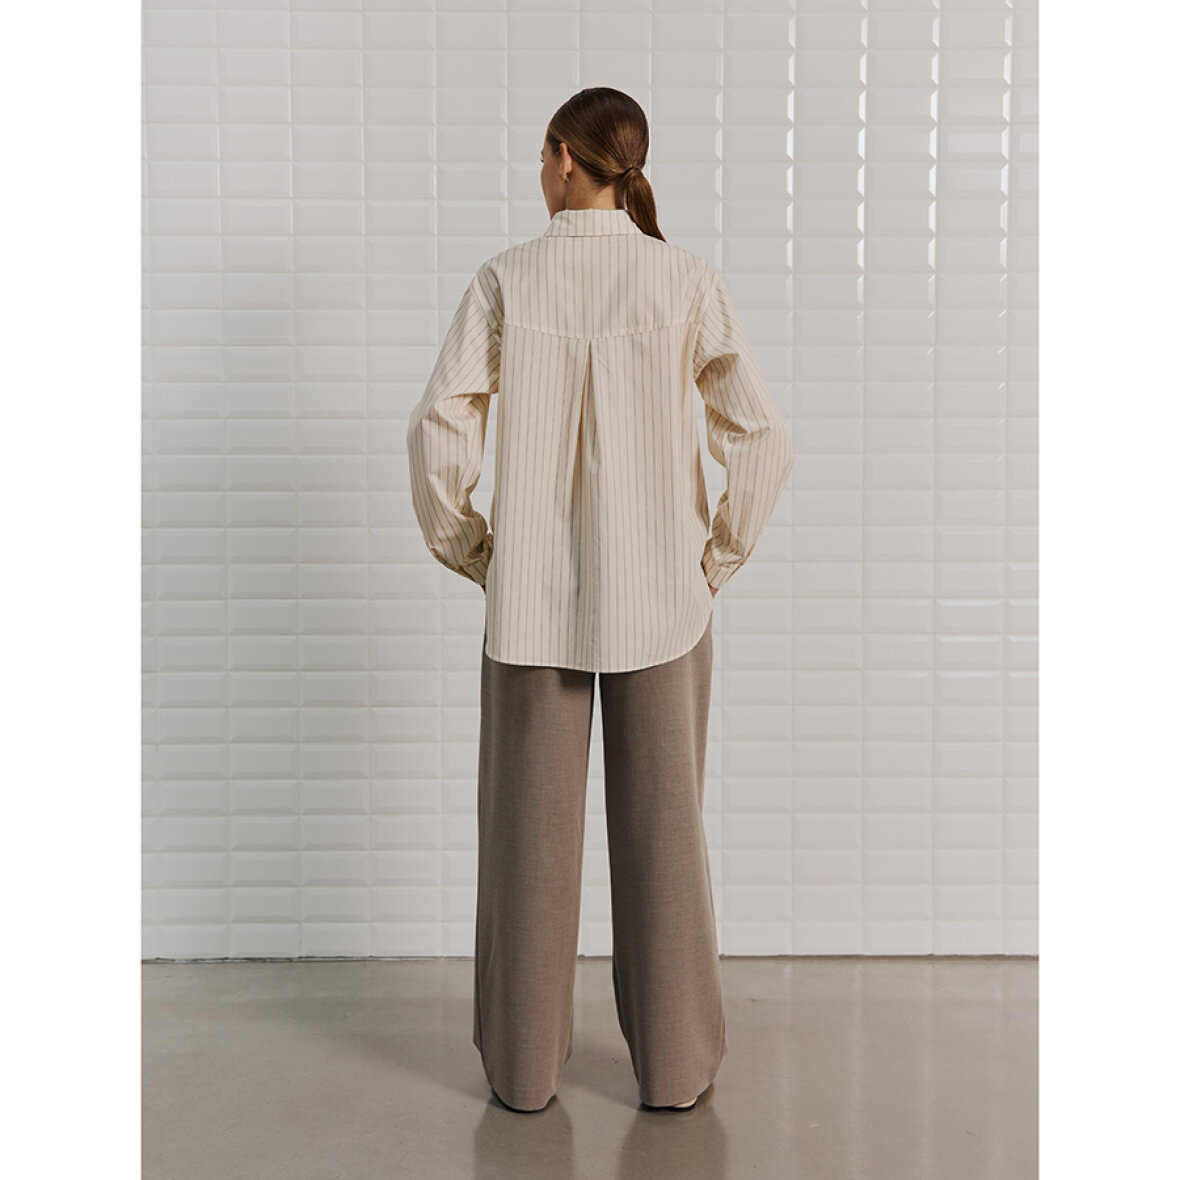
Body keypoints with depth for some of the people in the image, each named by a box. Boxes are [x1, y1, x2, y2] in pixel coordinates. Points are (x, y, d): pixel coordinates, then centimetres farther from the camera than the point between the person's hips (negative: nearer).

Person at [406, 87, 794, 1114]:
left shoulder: (507, 280, -4)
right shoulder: (687, 281, -4)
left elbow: (438, 430, -8)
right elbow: (766, 437, -8)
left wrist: (468, 552, 5)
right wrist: (719, 555, 4)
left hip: (534, 596, 0)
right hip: (660, 597, 0)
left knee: (530, 829, 10)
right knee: (662, 827, 10)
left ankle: (525, 1063, 20)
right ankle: (674, 1064, 19)